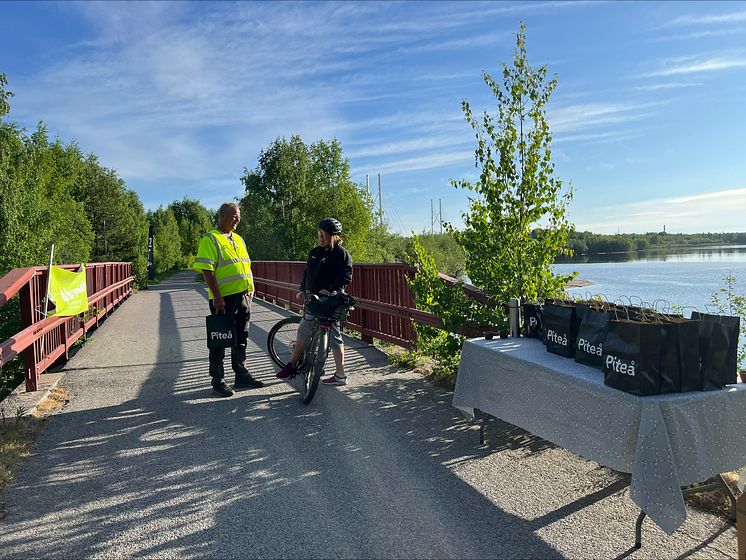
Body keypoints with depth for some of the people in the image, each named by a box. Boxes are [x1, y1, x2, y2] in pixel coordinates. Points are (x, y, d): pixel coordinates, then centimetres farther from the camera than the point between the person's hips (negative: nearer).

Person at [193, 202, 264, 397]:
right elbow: (207, 270, -15)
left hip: (243, 296, 8)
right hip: (224, 299, -8)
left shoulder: (238, 239, 18)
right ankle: (218, 380, 11)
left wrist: (251, 289, 14)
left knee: (241, 339, 15)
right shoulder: (210, 239, -7)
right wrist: (217, 296, -21)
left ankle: (241, 375, 26)